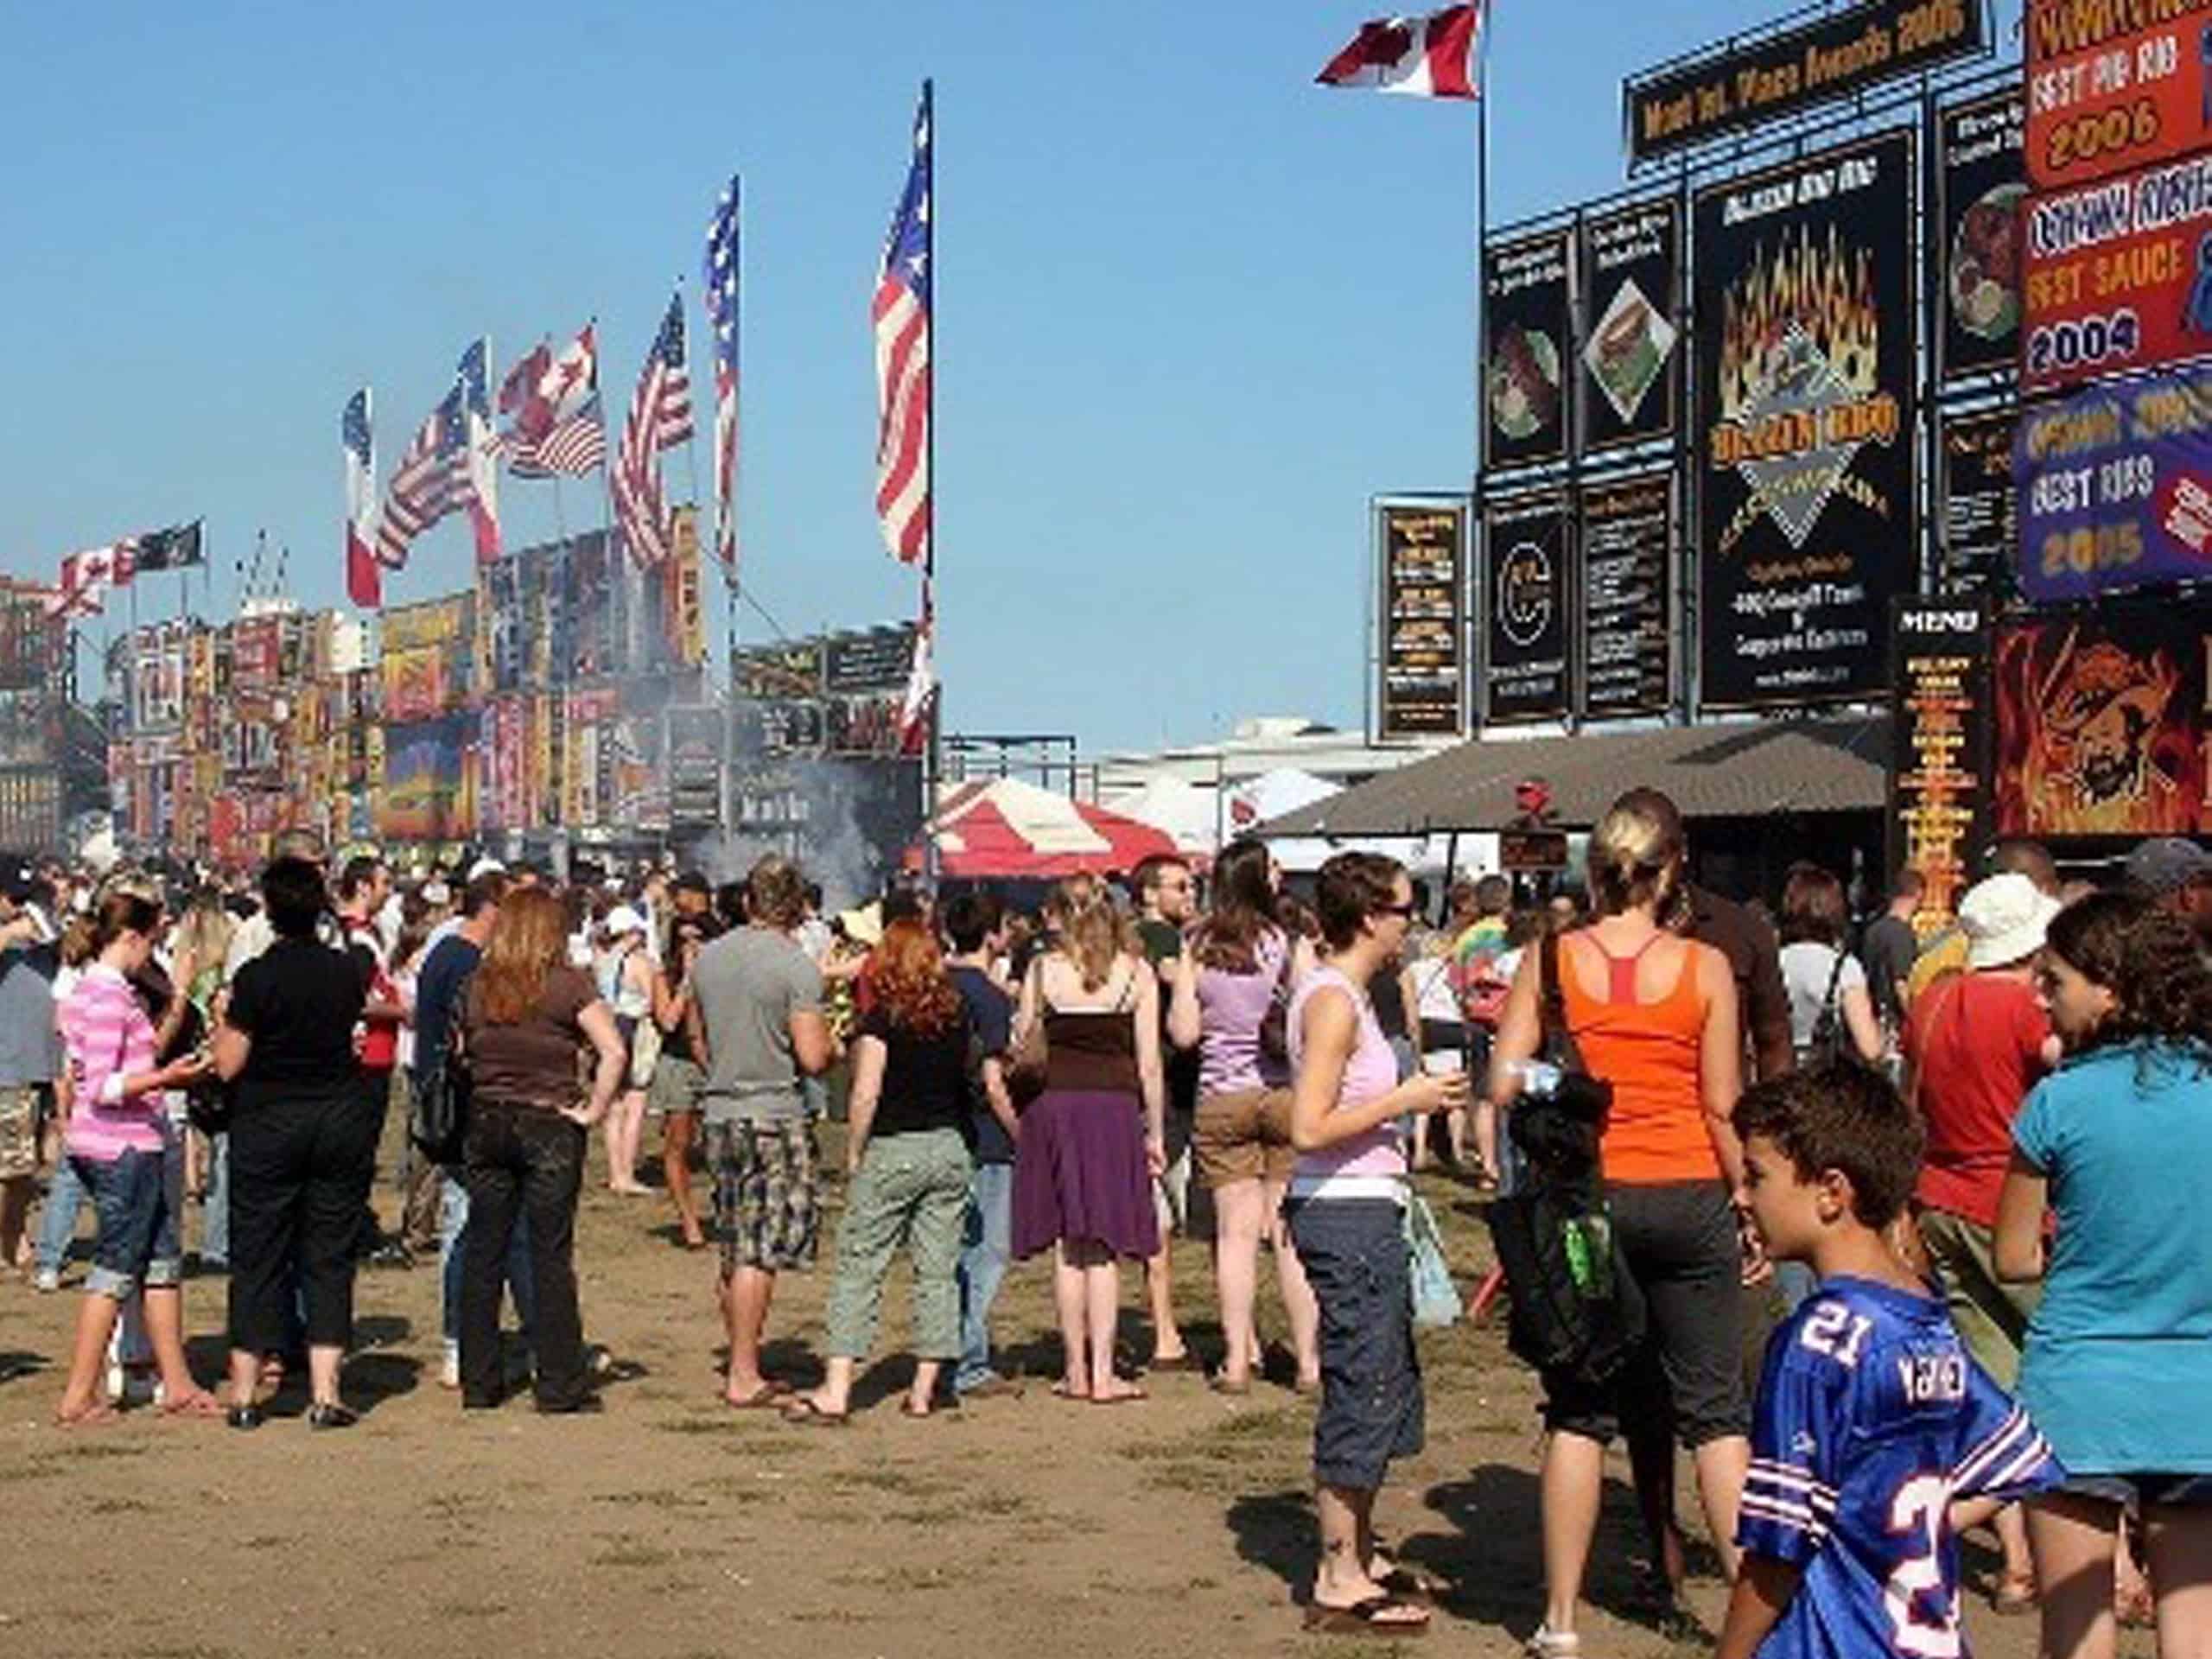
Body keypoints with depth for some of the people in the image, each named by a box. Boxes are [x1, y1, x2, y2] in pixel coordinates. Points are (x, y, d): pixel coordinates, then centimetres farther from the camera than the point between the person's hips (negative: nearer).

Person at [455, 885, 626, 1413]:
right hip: (550, 1126, -3)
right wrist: (593, 1110, -8)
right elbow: (614, 1052, -17)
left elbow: (459, 1055, 7)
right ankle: (560, 1384, 4)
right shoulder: (569, 985, -8)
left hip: (485, 1125, 3)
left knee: (482, 1253, 9)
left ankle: (478, 1382, 13)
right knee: (551, 1256, 2)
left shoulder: (476, 987, 3)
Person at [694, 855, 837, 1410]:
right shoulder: (796, 966, -11)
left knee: (735, 1250, 13)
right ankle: (744, 1376, -3)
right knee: (761, 1253, -3)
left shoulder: (708, 958, 8)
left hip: (719, 1113, 6)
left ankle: (741, 1368, 20)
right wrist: (835, 1048, 5)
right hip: (774, 1115, -6)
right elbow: (813, 1058, -15)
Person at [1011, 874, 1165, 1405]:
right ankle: (1102, 1374, 1)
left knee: (1067, 1246, 8)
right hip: (1115, 1107, -1)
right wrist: (1155, 1133, 8)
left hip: (1054, 1104, 1)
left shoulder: (1043, 969, 1)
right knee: (1104, 1249, 5)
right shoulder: (1136, 972, 0)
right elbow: (1149, 1065, 0)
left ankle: (1076, 1371, 10)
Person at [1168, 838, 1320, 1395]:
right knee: (1292, 1234, 4)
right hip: (1284, 1094, -1)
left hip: (1220, 1099, 1)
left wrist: (1179, 990, 16)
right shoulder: (1292, 947, -6)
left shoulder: (1198, 951, -2)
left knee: (1236, 1231, 6)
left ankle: (1237, 1359, 6)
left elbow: (1184, 1032, -2)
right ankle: (1309, 1359, 7)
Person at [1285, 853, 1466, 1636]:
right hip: (1347, 1214, -11)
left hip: (1363, 1209, 11)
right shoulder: (1333, 1001, -16)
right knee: (1363, 1389, -4)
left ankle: (1357, 1552, 30)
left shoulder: (1343, 993, 14)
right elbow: (1309, 1129, -22)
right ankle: (1340, 1581, 4)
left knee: (1385, 1386, 18)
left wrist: (1413, 1099, 13)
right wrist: (1404, 1100, -17)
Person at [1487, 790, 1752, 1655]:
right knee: (1715, 1412, 8)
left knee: (1579, 1412, 8)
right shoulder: (1705, 967, -5)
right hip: (1689, 1196, -1)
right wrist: (1746, 1201, 7)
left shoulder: (1550, 959, -3)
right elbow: (1722, 1105, -3)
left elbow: (1506, 1083, -8)